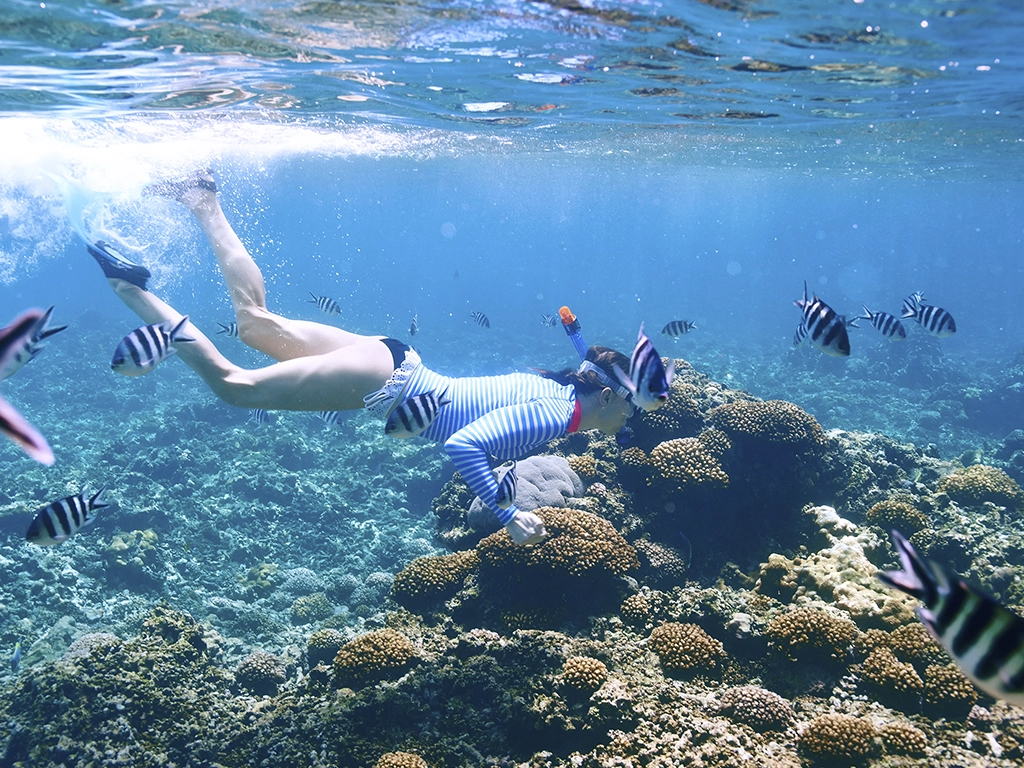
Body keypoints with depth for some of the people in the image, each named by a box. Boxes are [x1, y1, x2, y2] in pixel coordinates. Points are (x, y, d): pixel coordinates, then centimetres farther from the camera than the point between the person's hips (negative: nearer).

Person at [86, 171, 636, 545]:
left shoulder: (555, 384, 7)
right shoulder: (555, 415, -21)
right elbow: (464, 445, -32)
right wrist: (508, 516, -28)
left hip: (393, 363, 8)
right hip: (384, 382, -8)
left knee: (255, 322, 19)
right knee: (231, 385, 1)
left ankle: (205, 202, 24)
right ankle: (127, 285, 3)